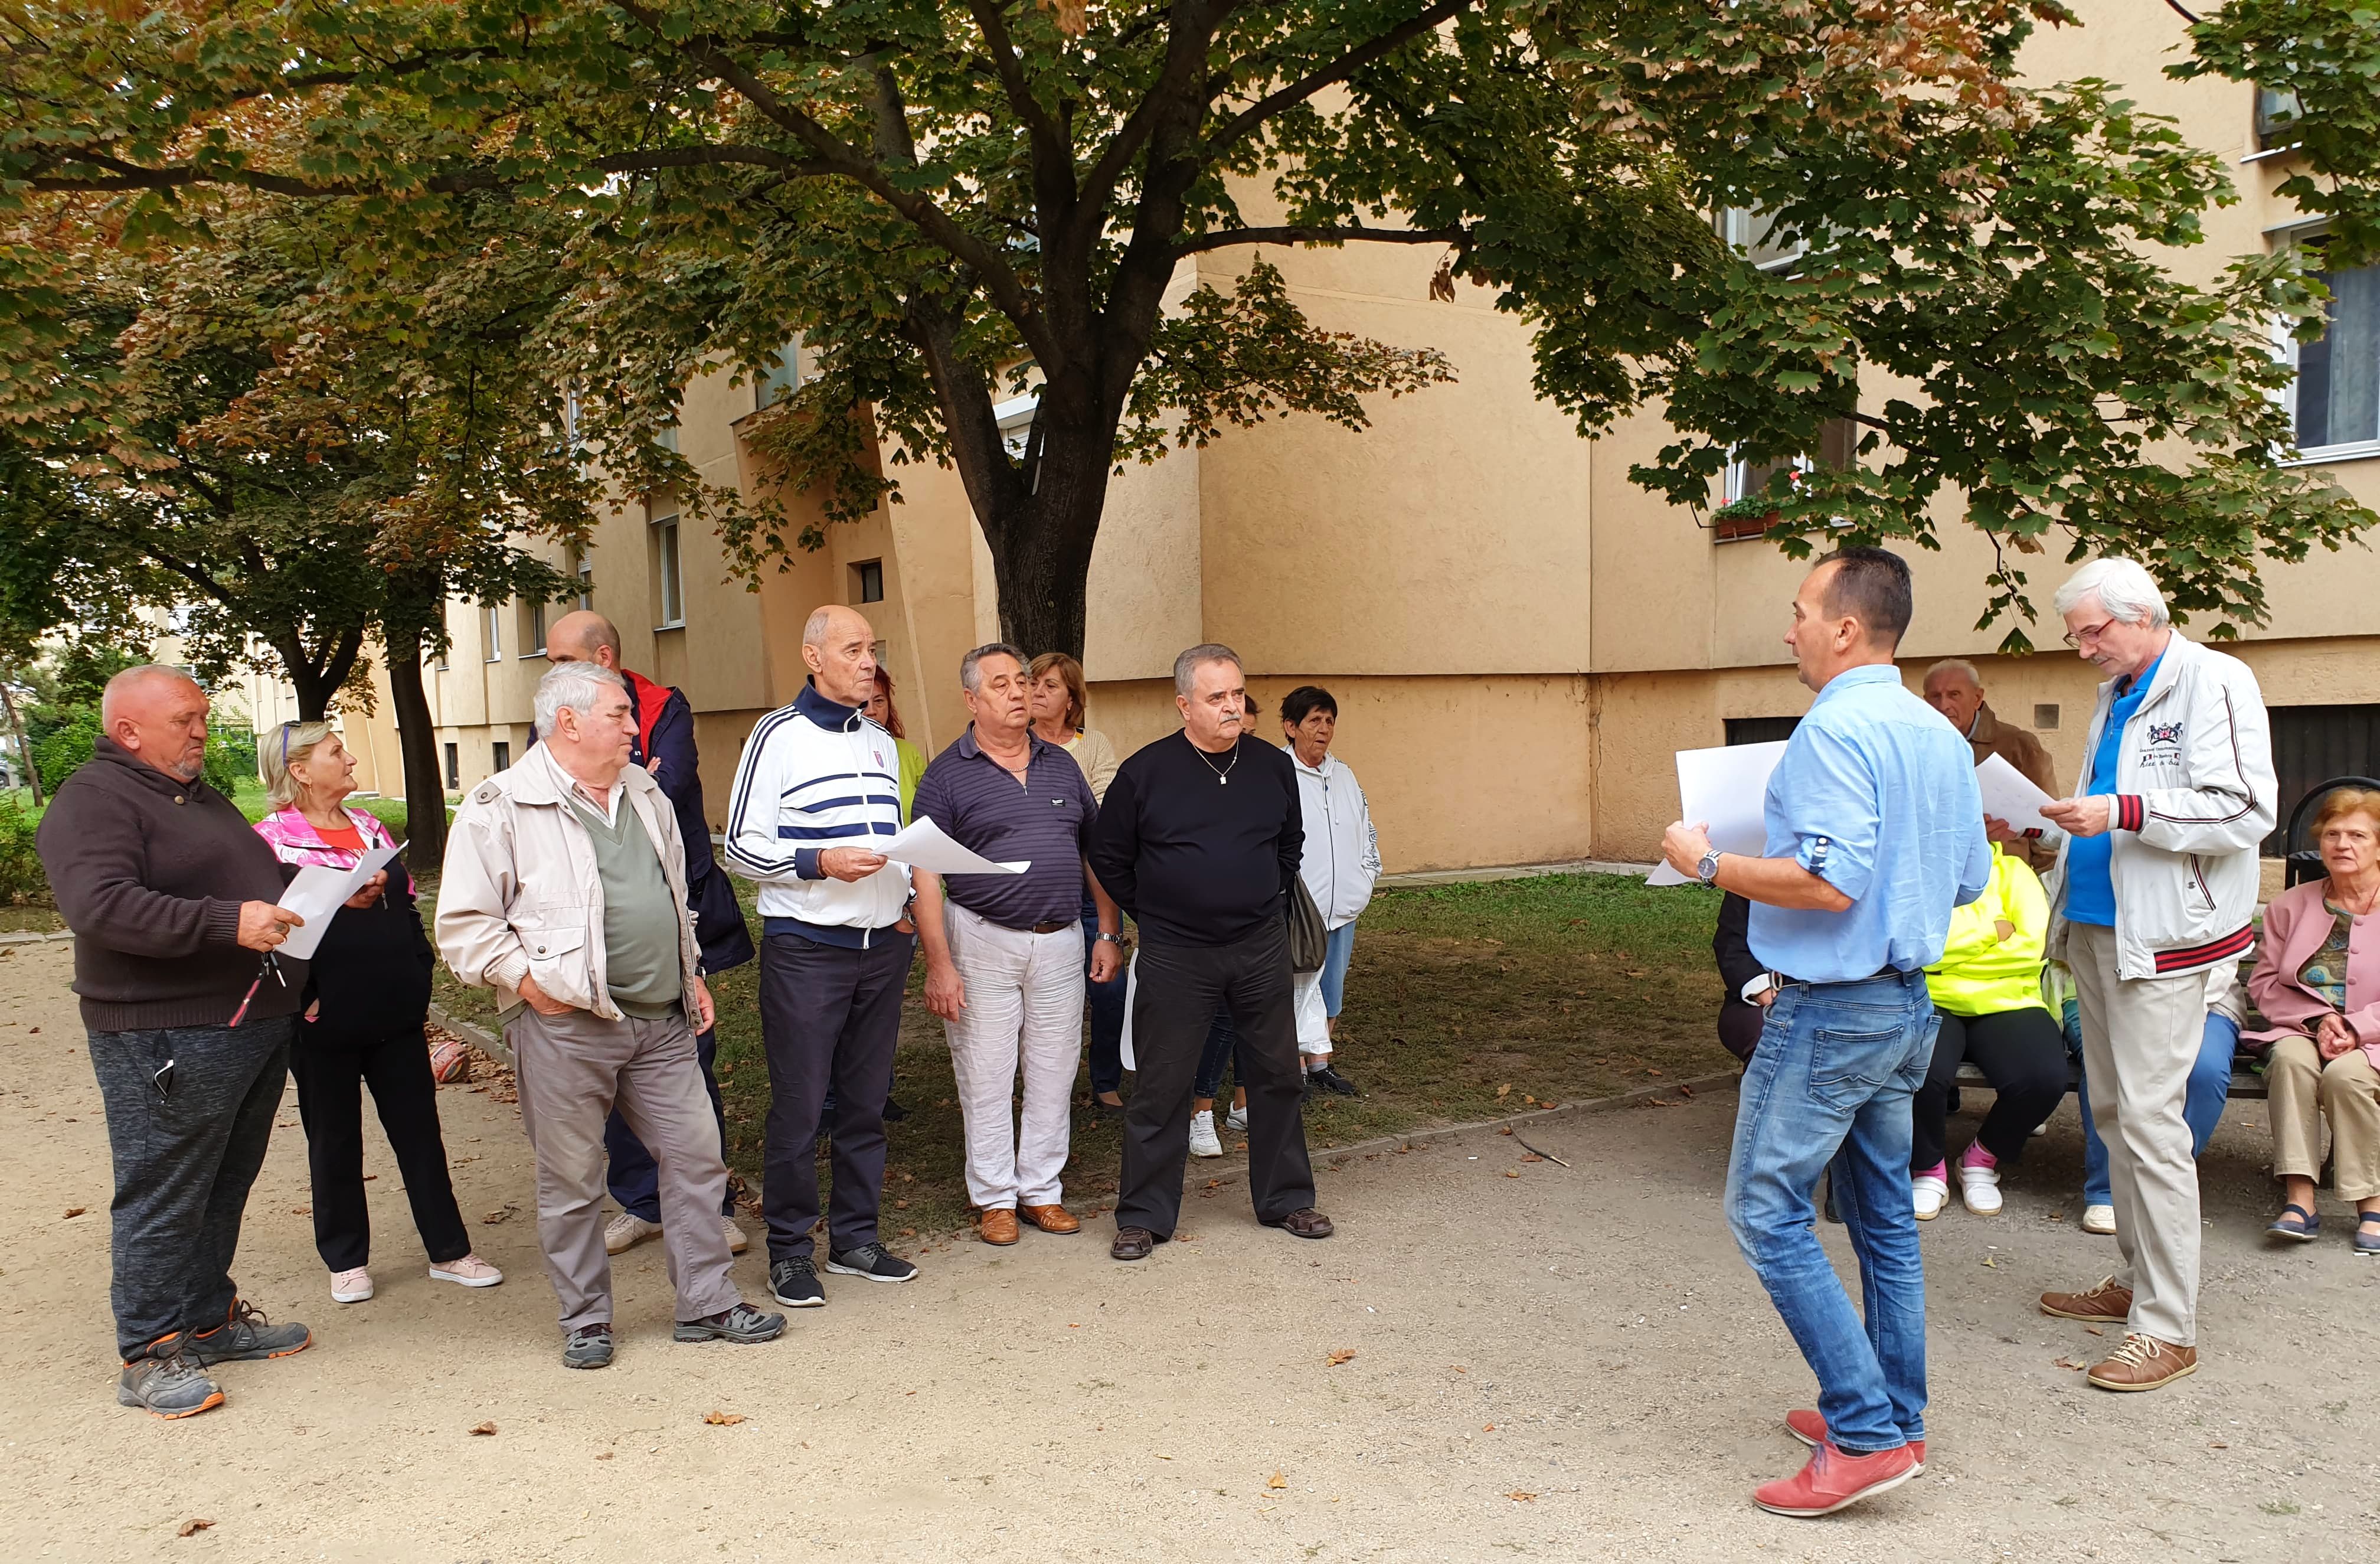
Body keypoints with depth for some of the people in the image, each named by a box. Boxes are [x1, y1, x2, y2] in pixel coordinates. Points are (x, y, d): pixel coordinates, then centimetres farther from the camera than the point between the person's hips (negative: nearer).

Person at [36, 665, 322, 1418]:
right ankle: (150, 1356, 11)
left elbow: (265, 881, 29)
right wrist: (229, 924, -31)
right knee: (162, 1199, 0)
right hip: (167, 1039, -9)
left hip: (256, 1025, 9)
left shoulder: (201, 798, 19)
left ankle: (210, 1319, 30)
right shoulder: (93, 802, -11)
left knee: (225, 1187, 17)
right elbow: (99, 905, -26)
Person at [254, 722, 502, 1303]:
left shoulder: (371, 828, 12)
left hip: (395, 1016, 5)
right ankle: (347, 1261, 23)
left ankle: (448, 1250, 16)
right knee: (334, 1142, 10)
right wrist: (303, 1000, -17)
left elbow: (408, 910, 15)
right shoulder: (271, 840, -7)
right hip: (325, 1026, -5)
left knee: (420, 1130, 8)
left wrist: (417, 979, 7)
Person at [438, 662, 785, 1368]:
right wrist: (527, 979, -15)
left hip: (662, 1020, 6)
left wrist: (691, 972, 18)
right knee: (571, 1180, 6)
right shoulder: (501, 807, -7)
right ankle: (585, 1320, 22)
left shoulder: (644, 794, 14)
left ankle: (707, 1303, 20)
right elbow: (463, 924, -8)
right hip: (565, 1026, -5)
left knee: (697, 1156, 7)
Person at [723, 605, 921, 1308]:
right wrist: (821, 862, -20)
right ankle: (789, 1251, 11)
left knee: (866, 1102, 10)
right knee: (798, 1108, -1)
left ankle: (855, 1237, 22)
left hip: (883, 947, 6)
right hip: (805, 951, -6)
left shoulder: (880, 742, 15)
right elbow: (742, 847, -7)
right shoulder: (778, 736, -4)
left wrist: (904, 904, 7)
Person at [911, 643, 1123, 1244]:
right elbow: (926, 877, -8)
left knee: (1054, 1075, 10)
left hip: (1059, 942, 4)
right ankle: (995, 1198, 18)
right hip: (983, 943, -4)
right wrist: (938, 964, -15)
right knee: (986, 1078, 3)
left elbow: (1095, 853, 15)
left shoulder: (1061, 765, 10)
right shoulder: (947, 775, -4)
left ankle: (1041, 1190, 23)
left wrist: (1108, 935, 9)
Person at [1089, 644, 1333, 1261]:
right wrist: (1156, 915, 5)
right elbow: (1109, 859, 3)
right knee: (1161, 1087, 3)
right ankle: (1143, 1216, 16)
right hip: (1174, 956, -3)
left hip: (1261, 949, 4)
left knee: (1278, 1076, 12)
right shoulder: (1144, 773, -8)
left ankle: (1286, 1199, 29)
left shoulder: (1272, 765, 2)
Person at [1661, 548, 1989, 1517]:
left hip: (1831, 1009, -10)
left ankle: (1867, 1435, -2)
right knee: (1883, 1216, 17)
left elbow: (1831, 883, -26)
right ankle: (1895, 1419, 27)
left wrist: (1708, 864, -15)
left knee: (1766, 1213, -3)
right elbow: (1970, 881, 16)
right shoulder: (1941, 735, 10)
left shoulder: (1837, 729, -19)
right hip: (1909, 1003, 10)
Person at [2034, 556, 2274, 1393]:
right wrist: (2073, 819, 9)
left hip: (2162, 933, -9)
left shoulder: (2213, 682, -9)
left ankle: (2168, 1326, -2)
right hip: (2097, 923, 9)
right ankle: (2136, 1281, 25)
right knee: (2113, 1108, 13)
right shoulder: (2115, 697, 17)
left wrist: (2120, 813, -21)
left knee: (2149, 1115, -9)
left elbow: (2244, 811, -17)